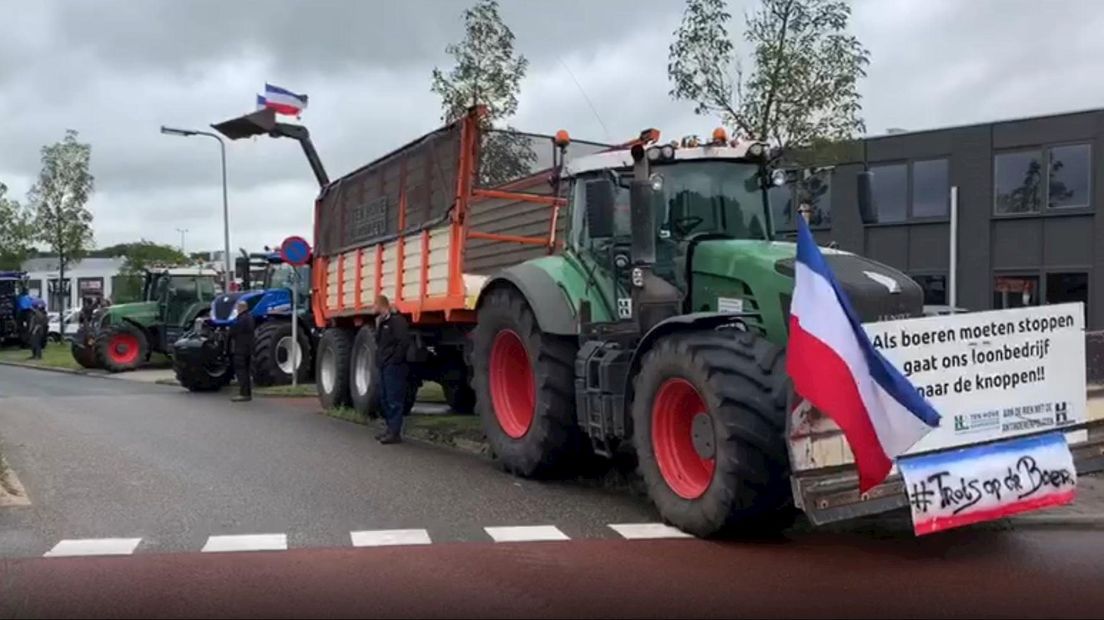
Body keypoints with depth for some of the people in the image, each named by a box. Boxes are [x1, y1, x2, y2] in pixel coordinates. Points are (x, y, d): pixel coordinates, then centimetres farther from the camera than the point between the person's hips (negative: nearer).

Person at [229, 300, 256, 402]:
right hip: (248, 347, 10)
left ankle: (243, 394, -10)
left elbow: (233, 331, -19)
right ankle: (248, 393, 18)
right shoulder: (250, 317, 14)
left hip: (241, 348, -10)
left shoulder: (242, 319, -16)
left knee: (241, 371, -8)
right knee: (247, 371, 13)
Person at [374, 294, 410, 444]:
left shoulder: (396, 320, -14)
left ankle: (395, 433, -8)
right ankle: (391, 429, 21)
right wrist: (379, 359, 15)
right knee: (384, 399, 13)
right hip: (384, 366, 10)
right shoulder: (381, 321, 18)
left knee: (394, 400, -9)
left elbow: (404, 341, -23)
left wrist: (395, 360, -19)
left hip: (393, 367, -10)